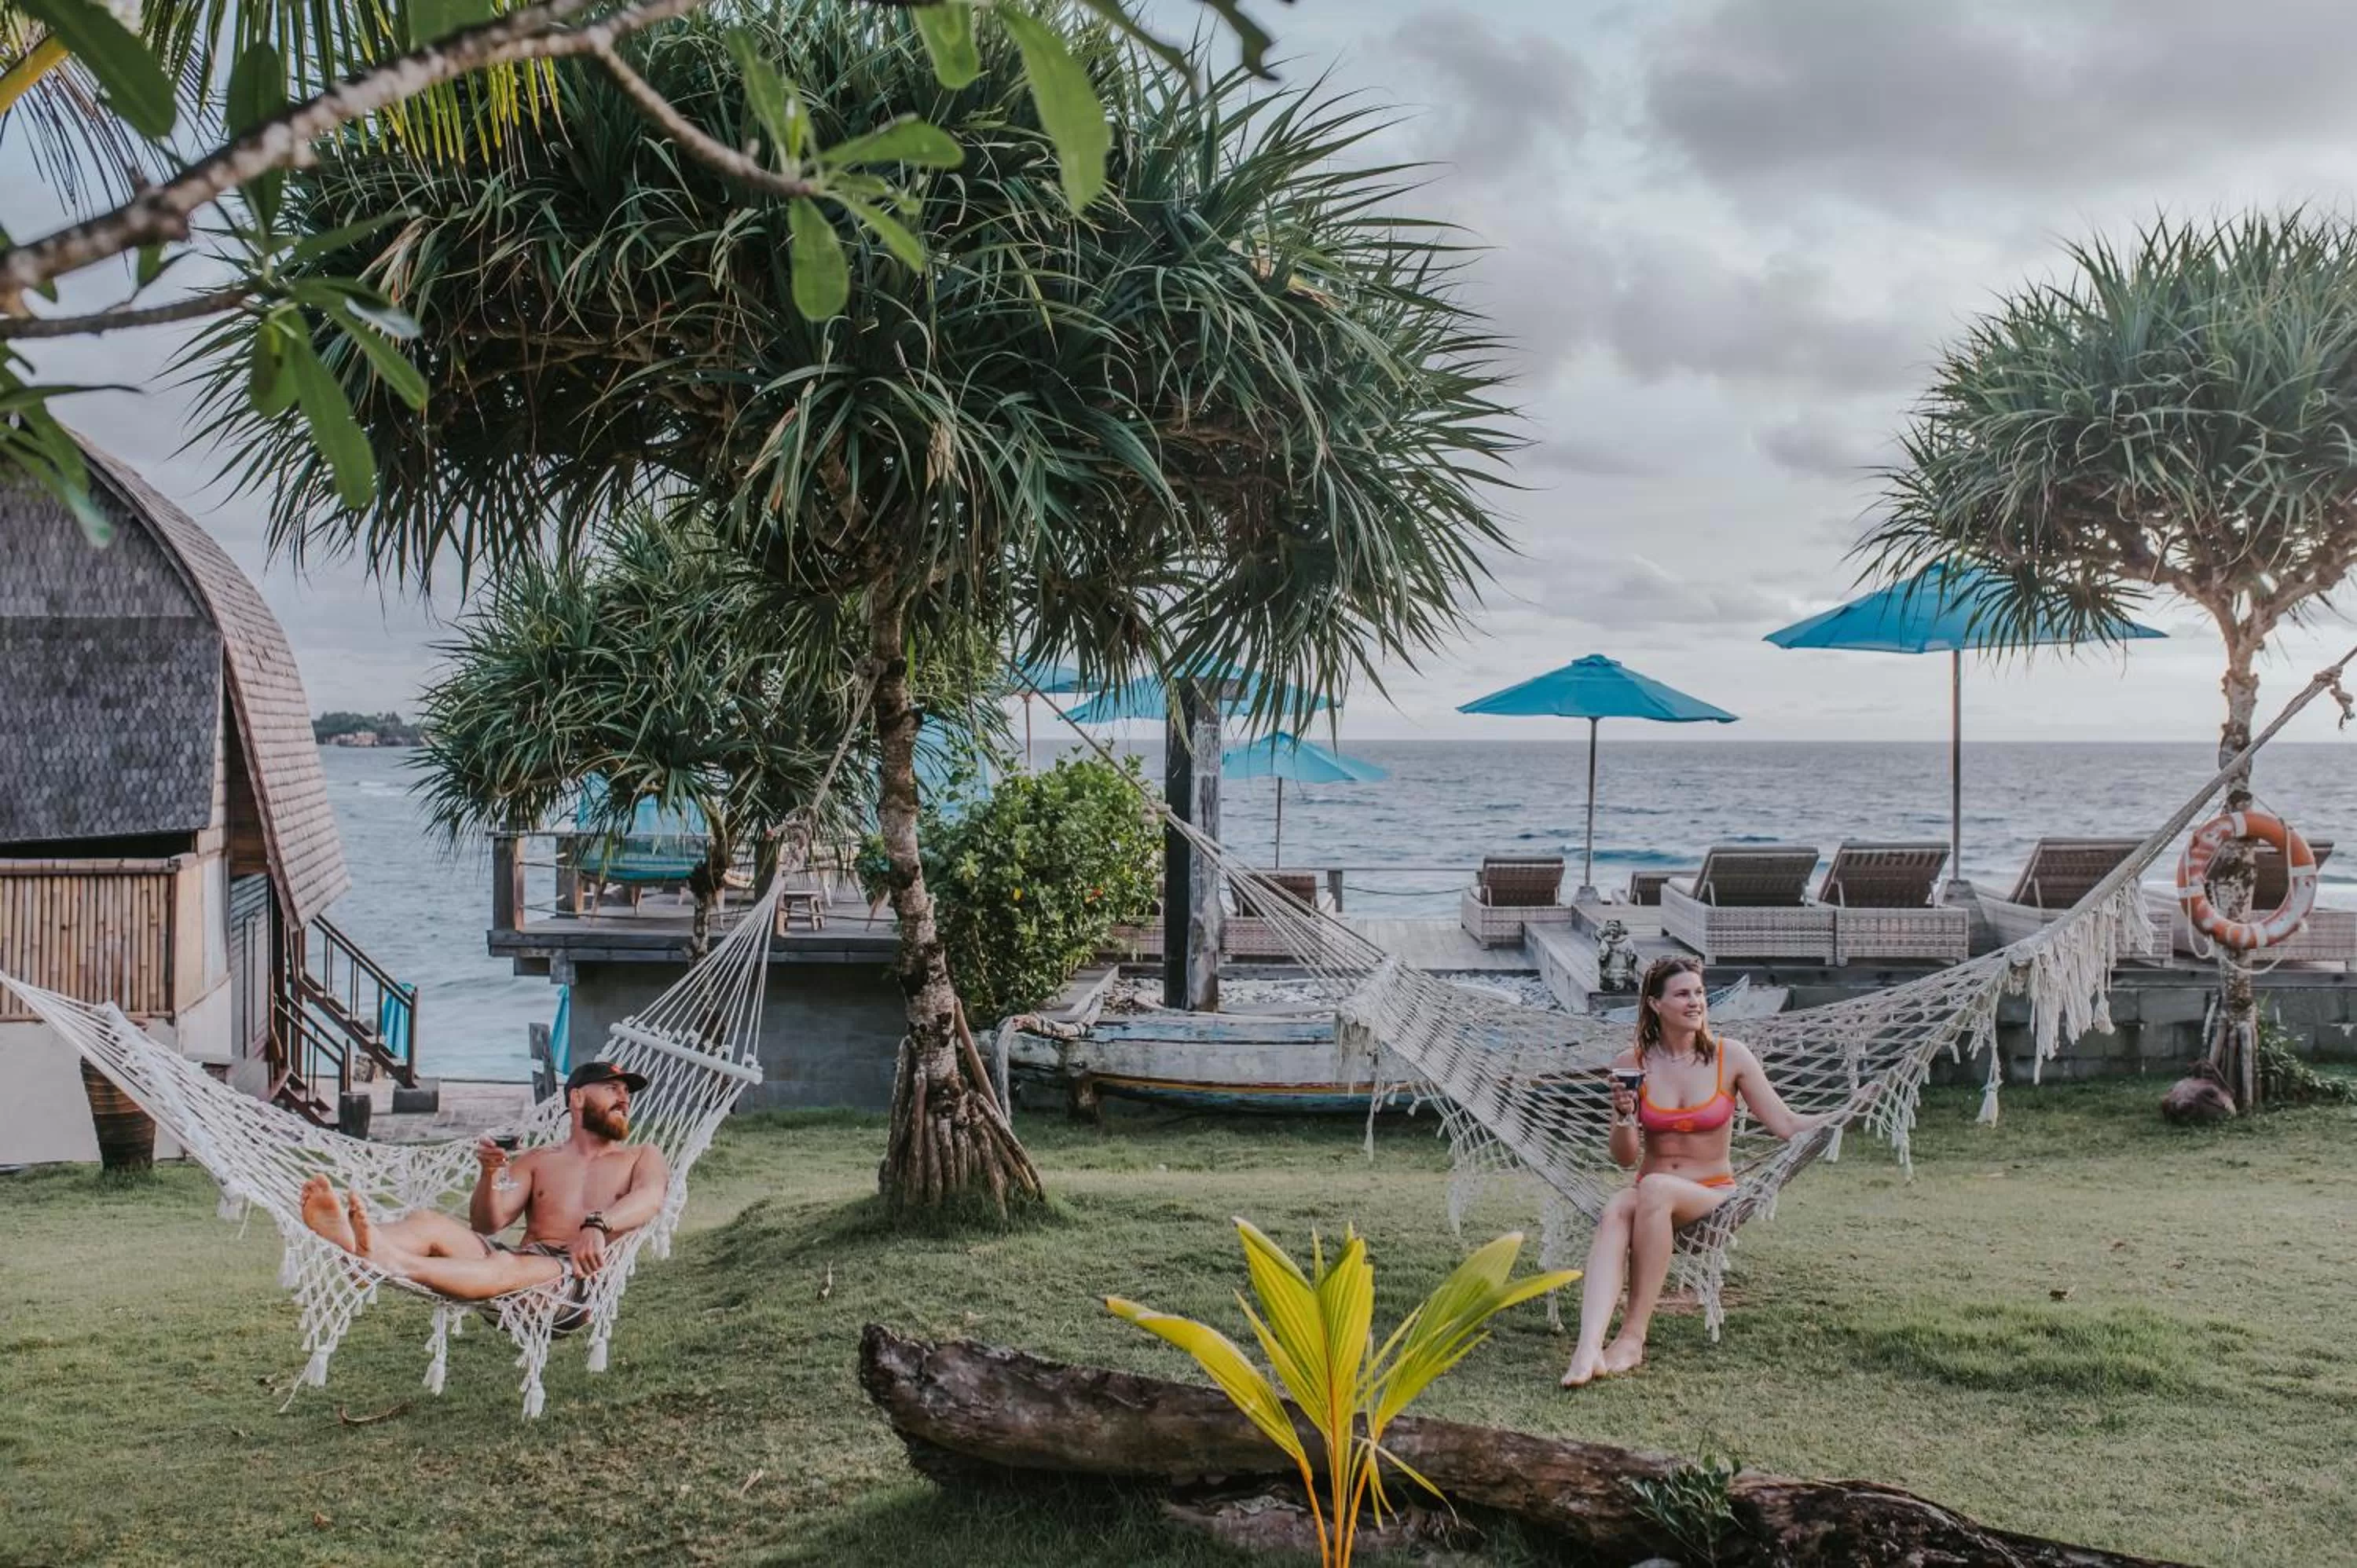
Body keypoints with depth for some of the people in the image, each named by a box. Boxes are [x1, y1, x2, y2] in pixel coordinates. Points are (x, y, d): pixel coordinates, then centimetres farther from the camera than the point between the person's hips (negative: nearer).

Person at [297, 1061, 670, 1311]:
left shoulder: (642, 1157, 21)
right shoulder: (536, 1161, 31)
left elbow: (649, 1198, -5)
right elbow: (487, 1223, 17)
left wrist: (597, 1226, -26)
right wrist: (490, 1175, -5)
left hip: (580, 1273, -4)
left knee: (509, 1266, -38)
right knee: (429, 1222, -22)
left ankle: (391, 1261, -65)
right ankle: (353, 1235, -58)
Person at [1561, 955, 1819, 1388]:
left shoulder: (1730, 1057, 0)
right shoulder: (1631, 1064, 2)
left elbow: (1786, 1125, 0)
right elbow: (1625, 1158, 4)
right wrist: (1625, 1117, -16)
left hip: (1713, 1197, -1)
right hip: (1651, 1196, 1)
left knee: (1655, 1188, -35)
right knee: (1616, 1211, -34)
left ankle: (1633, 1336, -32)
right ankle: (1588, 1348, -52)